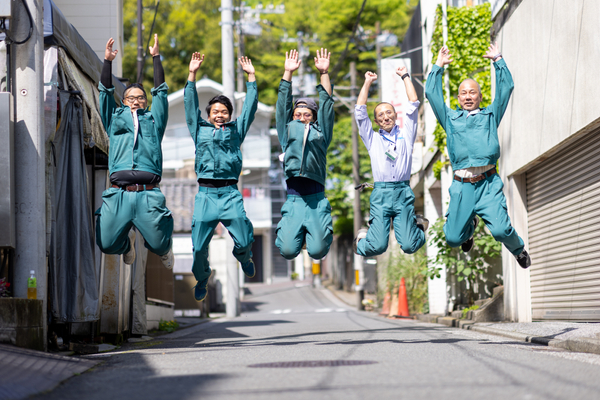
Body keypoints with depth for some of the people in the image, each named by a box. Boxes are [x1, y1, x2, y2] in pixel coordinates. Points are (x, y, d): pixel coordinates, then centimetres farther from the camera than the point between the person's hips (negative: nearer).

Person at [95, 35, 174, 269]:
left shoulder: (153, 120, 21)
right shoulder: (116, 120, 23)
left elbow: (160, 92, 16)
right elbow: (105, 93, 18)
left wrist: (156, 57, 15)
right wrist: (108, 61, 11)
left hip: (148, 195, -1)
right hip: (118, 194, 1)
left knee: (159, 245, -7)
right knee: (107, 244, -7)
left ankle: (165, 245, 33)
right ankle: (127, 240, 30)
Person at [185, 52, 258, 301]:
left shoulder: (236, 131, 17)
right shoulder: (200, 131, 18)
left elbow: (250, 107, 17)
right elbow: (190, 105, 16)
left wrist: (251, 76, 16)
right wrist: (192, 74, 12)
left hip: (230, 194, 0)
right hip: (205, 194, 0)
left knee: (245, 240, -9)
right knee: (199, 246, -4)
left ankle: (243, 257, 27)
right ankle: (201, 279, 24)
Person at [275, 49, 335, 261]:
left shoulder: (320, 133, 18)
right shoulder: (288, 132, 19)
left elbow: (326, 105, 16)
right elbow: (283, 105, 19)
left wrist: (324, 73, 12)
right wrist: (288, 73, 16)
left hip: (317, 199, 0)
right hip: (293, 199, 0)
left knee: (318, 251, -9)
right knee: (288, 251, -11)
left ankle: (323, 233, 26)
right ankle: (292, 233, 24)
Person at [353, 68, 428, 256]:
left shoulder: (406, 135, 18)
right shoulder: (373, 139, 18)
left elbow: (413, 105, 16)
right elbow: (360, 112, 13)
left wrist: (405, 76, 21)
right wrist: (367, 83, 17)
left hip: (404, 193, 0)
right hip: (381, 193, 0)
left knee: (409, 246, -9)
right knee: (377, 247, -12)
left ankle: (418, 226, 24)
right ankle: (363, 237, 22)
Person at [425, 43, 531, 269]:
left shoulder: (490, 115, 22)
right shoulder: (451, 118, 23)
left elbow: (506, 88, 18)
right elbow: (432, 93, 21)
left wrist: (498, 60, 21)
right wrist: (439, 66, 25)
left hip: (488, 183, -1)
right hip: (462, 185, 2)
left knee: (500, 230, -17)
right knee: (453, 238, 0)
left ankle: (518, 249, 17)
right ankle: (470, 225, 36)